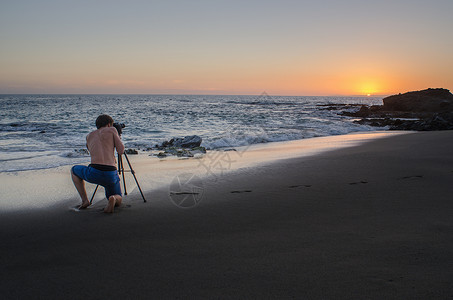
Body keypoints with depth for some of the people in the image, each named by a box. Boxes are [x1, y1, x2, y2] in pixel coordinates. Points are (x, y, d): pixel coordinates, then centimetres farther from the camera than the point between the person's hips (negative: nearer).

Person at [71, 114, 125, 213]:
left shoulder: (89, 136, 22)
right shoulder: (112, 130, 10)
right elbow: (121, 151, 9)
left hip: (93, 173, 1)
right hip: (111, 174, -1)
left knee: (74, 170, 34)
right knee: (118, 199, 26)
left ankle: (84, 200, 18)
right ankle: (113, 199, -14)